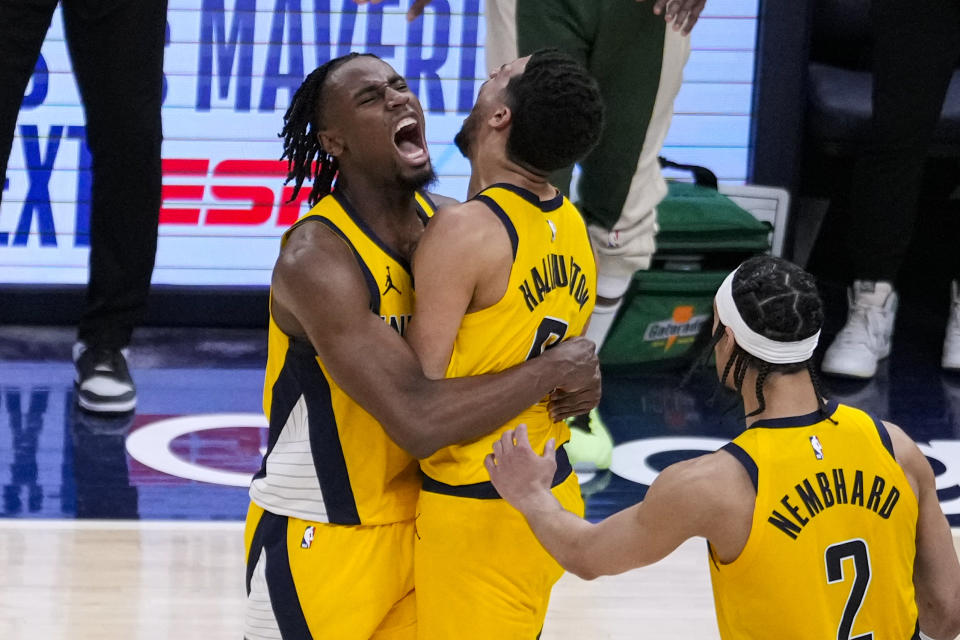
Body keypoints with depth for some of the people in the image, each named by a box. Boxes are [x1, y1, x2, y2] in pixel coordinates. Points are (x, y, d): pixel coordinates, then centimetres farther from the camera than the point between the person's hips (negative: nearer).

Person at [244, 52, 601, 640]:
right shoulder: (316, 261, -24)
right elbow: (419, 421, -33)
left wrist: (576, 381, -8)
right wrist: (555, 369, -23)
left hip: (420, 520, 7)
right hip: (321, 540, -7)